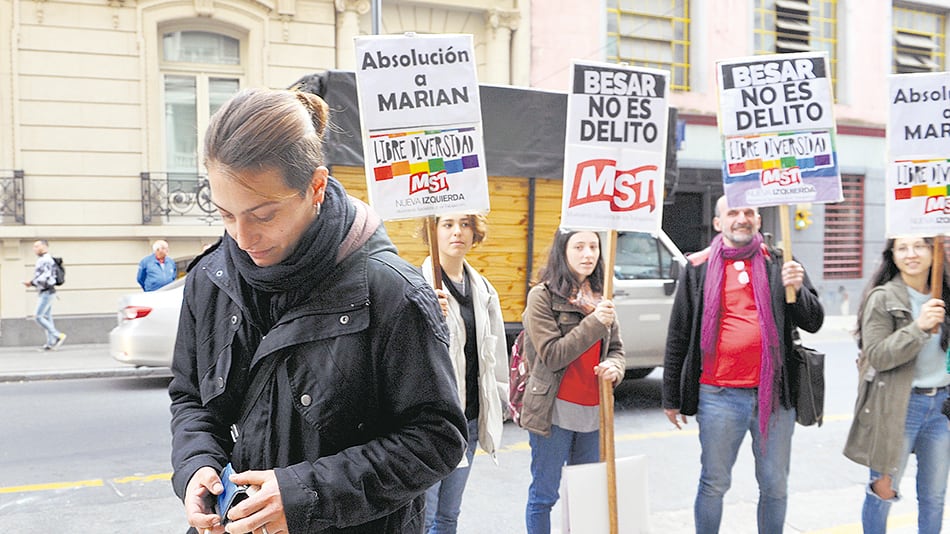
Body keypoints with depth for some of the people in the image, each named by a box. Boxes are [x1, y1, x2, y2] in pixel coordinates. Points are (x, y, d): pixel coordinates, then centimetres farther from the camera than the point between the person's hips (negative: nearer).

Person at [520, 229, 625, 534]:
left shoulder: (600, 298, 9)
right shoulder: (542, 297, -8)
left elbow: (617, 349, 13)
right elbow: (552, 355, -15)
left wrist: (614, 367, -10)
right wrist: (595, 323, -20)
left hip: (594, 412, 6)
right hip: (555, 412, -5)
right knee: (544, 494, 6)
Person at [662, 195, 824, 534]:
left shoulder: (779, 264, 6)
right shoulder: (699, 268, 3)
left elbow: (814, 323, 5)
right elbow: (678, 336, 5)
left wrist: (796, 290, -16)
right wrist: (671, 397, 5)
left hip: (773, 393, 1)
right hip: (719, 395, -1)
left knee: (775, 486, 13)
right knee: (714, 484, 9)